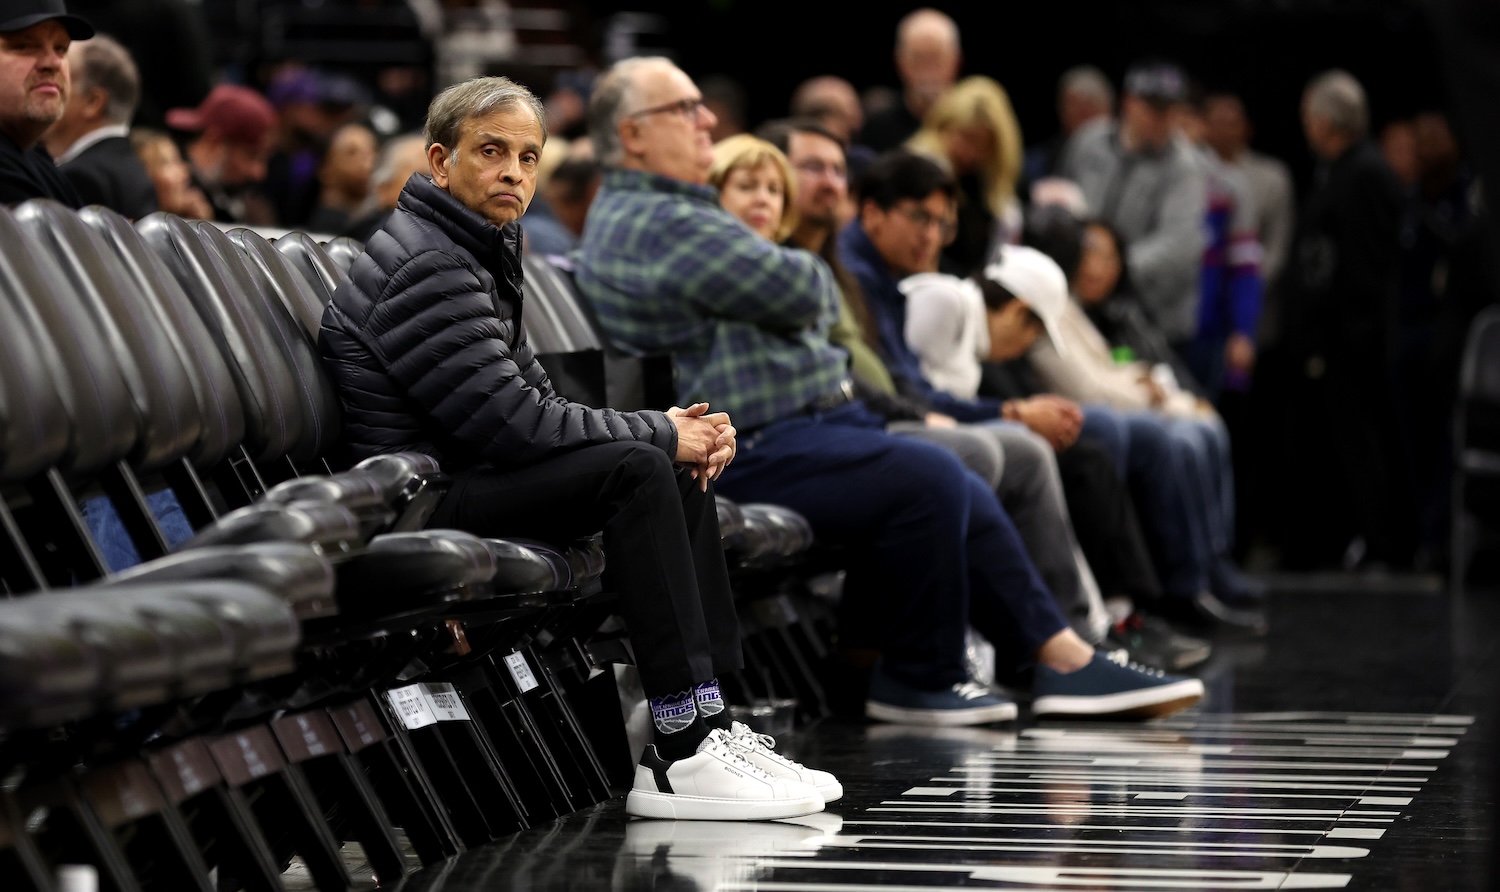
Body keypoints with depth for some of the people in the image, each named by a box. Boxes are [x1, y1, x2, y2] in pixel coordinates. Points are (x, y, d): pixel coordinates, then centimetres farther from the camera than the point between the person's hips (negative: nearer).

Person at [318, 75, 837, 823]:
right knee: (639, 471, -24)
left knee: (681, 468, 7)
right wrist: (661, 435, -12)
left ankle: (708, 726, 0)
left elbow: (534, 397, 16)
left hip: (464, 475, 11)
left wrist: (669, 432, -1)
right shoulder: (423, 263, -15)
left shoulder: (481, 252, 19)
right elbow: (510, 421, -22)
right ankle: (681, 759, -27)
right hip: (417, 504, -11)